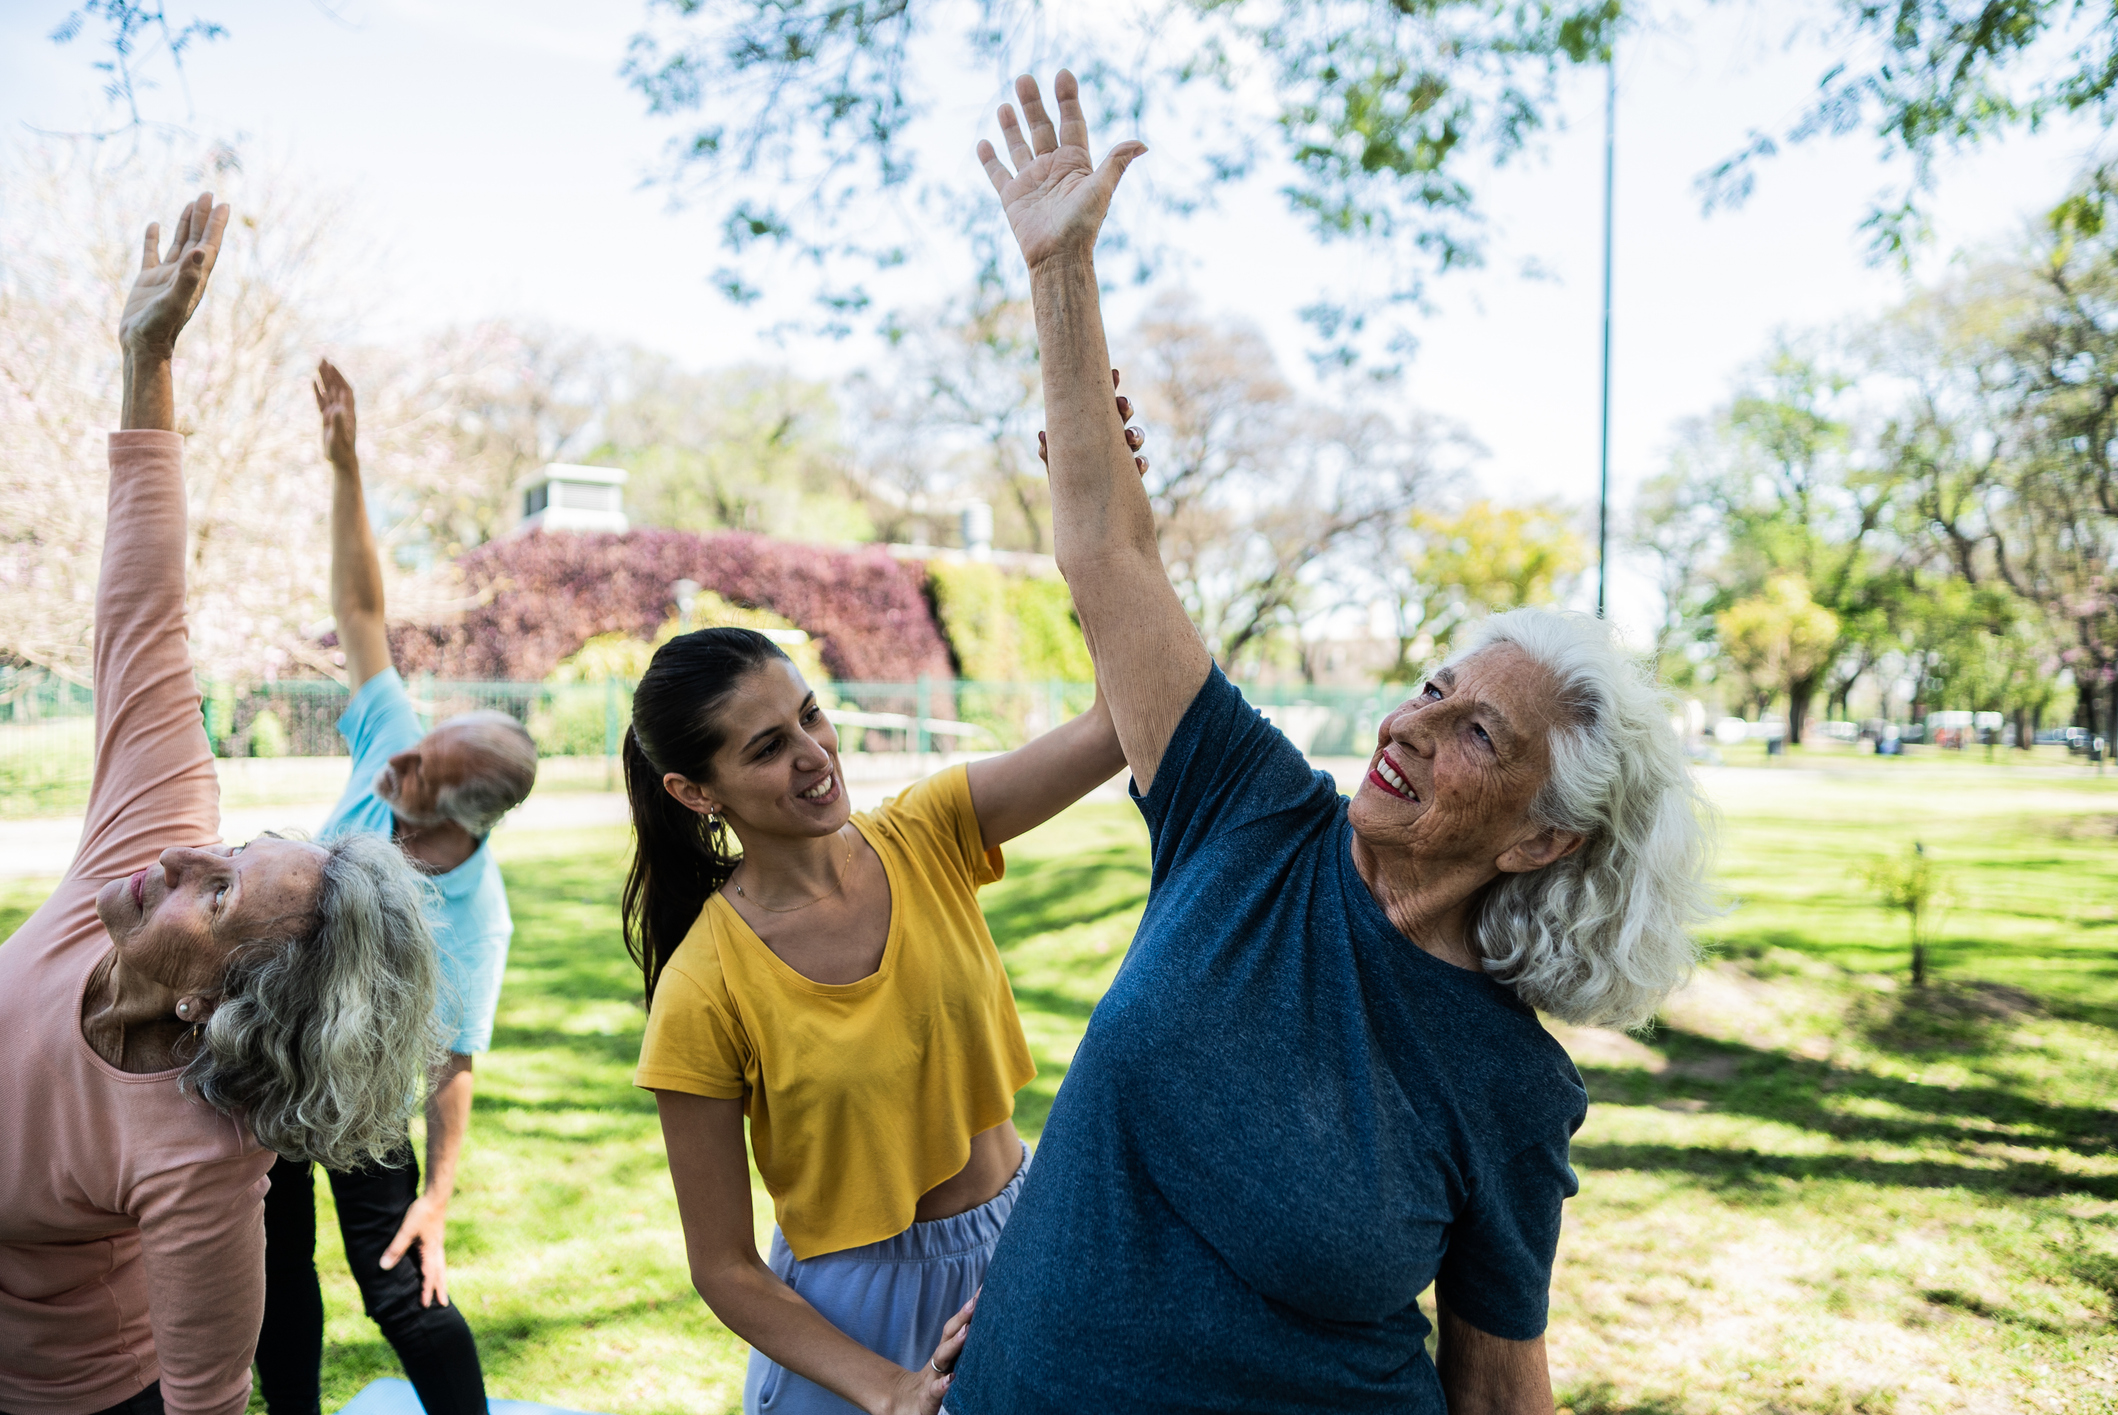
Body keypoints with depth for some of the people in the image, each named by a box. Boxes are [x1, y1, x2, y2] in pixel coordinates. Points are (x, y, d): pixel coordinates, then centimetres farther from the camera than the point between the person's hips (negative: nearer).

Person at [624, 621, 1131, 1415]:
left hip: (1024, 1238, 4)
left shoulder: (925, 841, -12)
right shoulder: (703, 996, -20)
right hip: (854, 1309, -4)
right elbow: (724, 1270, -14)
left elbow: (1117, 725, -25)